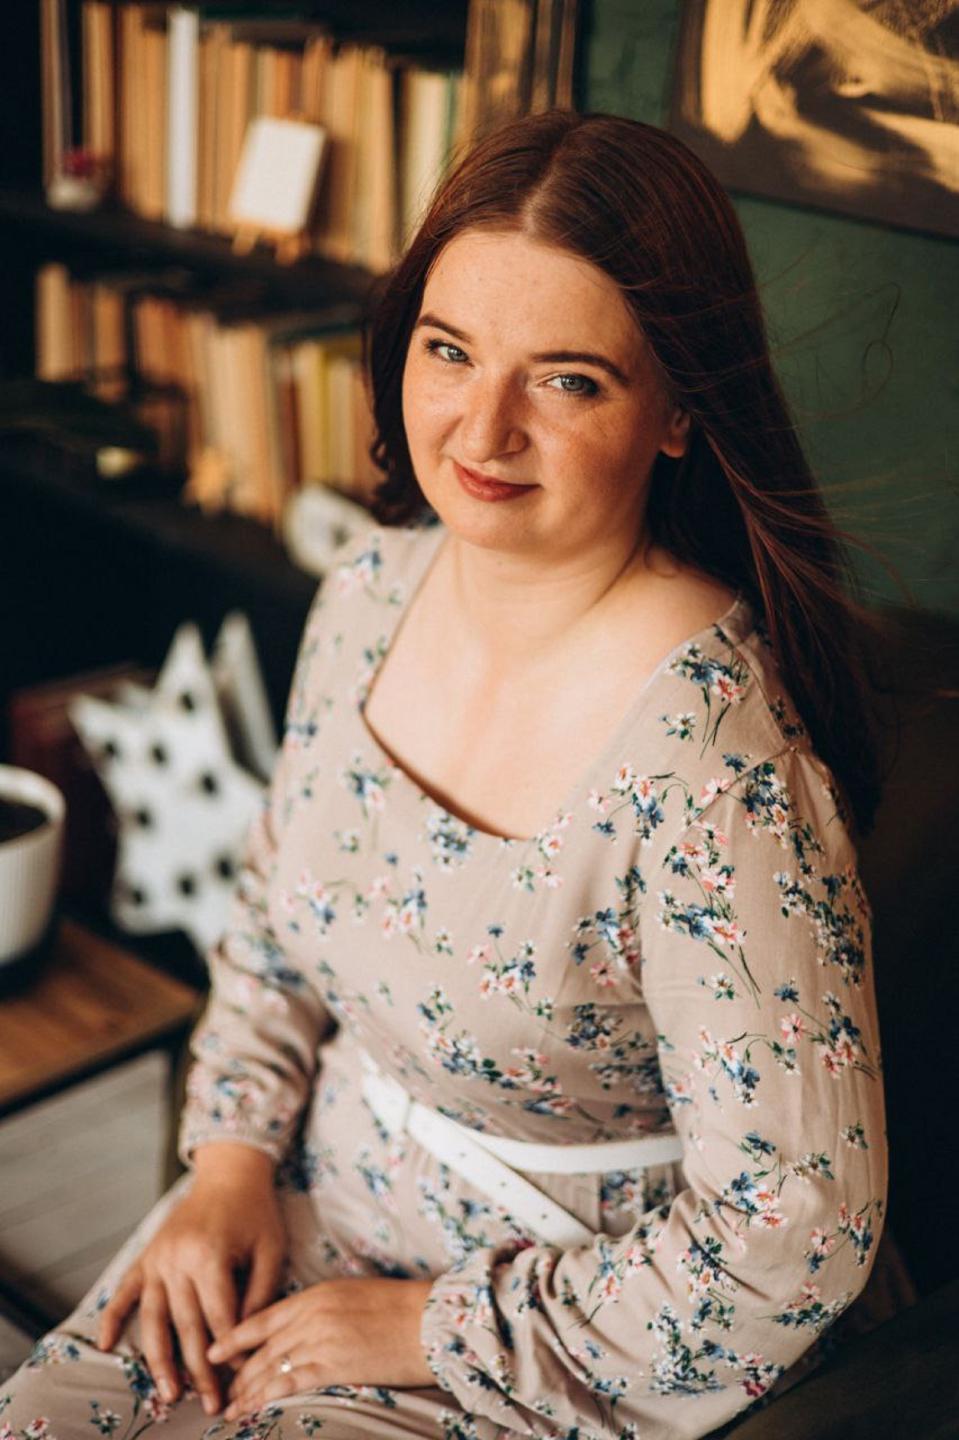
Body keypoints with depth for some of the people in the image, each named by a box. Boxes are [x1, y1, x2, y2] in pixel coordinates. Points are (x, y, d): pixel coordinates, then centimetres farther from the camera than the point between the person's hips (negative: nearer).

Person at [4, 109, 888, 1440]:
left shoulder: (716, 763, -29)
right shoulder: (379, 583, -6)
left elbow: (796, 1242, -24)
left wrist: (437, 1328, -16)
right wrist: (232, 1154, -2)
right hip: (314, 1204, 6)